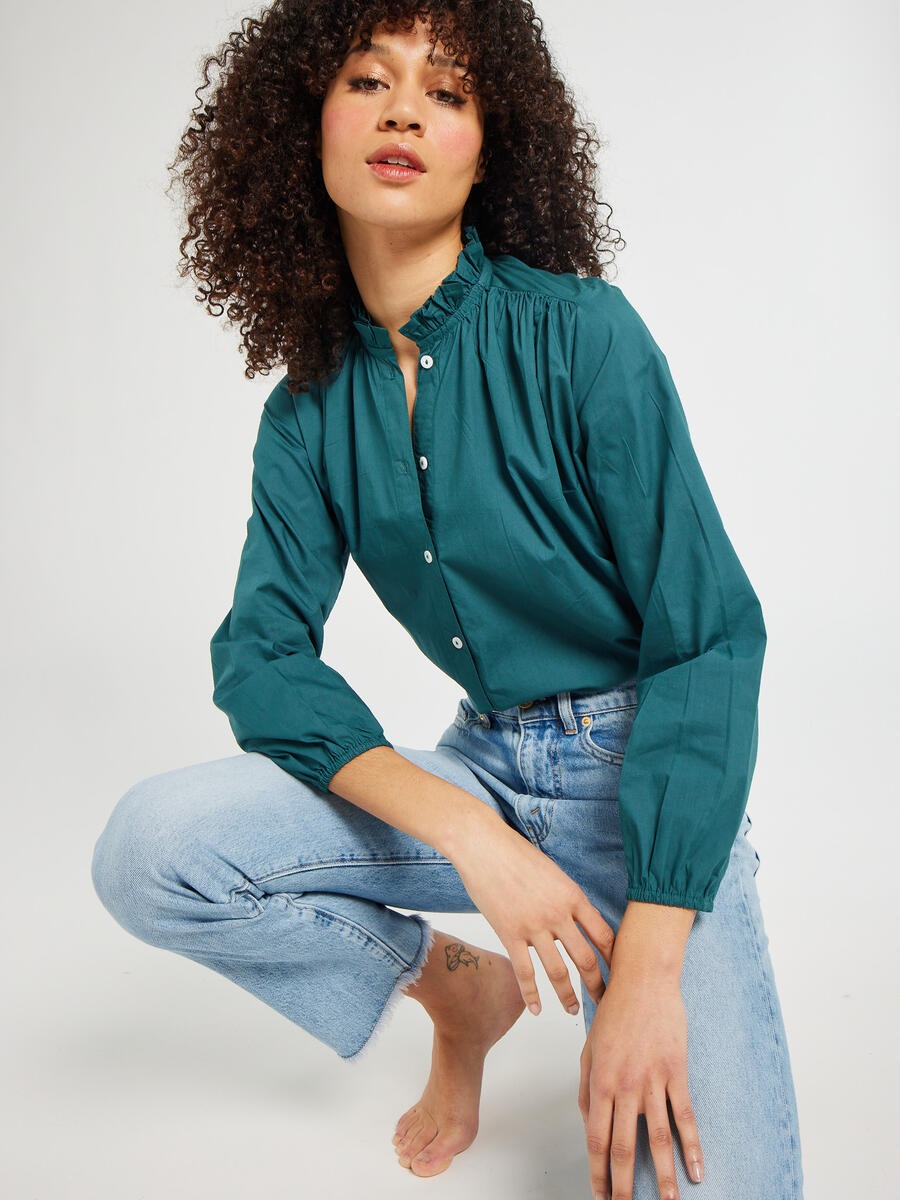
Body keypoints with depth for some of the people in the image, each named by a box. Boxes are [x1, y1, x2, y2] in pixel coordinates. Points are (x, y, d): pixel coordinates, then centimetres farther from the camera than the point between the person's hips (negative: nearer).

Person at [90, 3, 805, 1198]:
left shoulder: (578, 332, -13)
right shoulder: (308, 410, 1)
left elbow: (709, 638, -15)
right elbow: (262, 654, -4)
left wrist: (649, 968, -23)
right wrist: (465, 831, -22)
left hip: (652, 777, -4)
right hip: (484, 767, 4)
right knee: (147, 851, -18)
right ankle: (460, 986, 7)